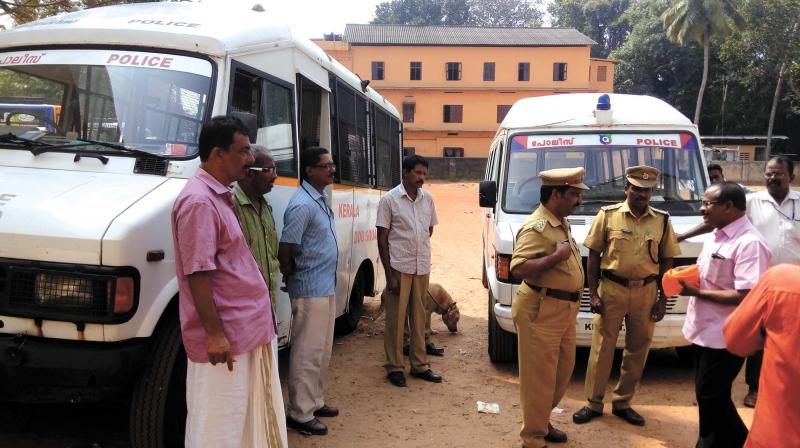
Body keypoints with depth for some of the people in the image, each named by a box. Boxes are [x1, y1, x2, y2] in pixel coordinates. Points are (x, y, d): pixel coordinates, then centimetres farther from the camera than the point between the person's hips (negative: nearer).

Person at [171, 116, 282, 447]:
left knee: (242, 419, 21)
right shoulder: (199, 201, -19)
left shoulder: (219, 195, 12)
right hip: (224, 335, -10)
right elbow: (198, 273, -23)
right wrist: (215, 333, -23)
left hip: (242, 329, 10)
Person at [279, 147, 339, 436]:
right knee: (308, 353, -1)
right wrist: (293, 275, -5)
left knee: (322, 351, 18)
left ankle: (315, 402, 31)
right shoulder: (302, 205, -20)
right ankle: (300, 414, 11)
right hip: (310, 290, -9)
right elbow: (285, 250, -22)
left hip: (326, 287, 9)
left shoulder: (321, 199, 10)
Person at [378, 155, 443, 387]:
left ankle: (419, 364, 23)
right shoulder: (389, 200, -8)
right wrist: (390, 274, -12)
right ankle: (394, 367, 14)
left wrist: (419, 248, 9)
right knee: (396, 319, 3)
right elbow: (382, 239, -8)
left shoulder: (428, 199, 5)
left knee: (418, 317, 13)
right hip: (399, 268, -5)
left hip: (422, 268, 5)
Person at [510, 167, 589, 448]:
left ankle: (542, 420, 38)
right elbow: (518, 269, -31)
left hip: (564, 309, 10)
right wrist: (557, 256, -27)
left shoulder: (560, 223, 12)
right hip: (541, 311, -10)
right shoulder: (537, 227, -19)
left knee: (563, 370, 20)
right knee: (540, 376, 1)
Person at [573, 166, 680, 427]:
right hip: (611, 290, -2)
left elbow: (666, 261, 8)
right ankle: (593, 403, 15)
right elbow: (593, 256, 0)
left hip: (646, 292, 2)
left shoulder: (662, 220, 4)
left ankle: (622, 403, 25)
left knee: (637, 350, 10)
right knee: (602, 348, 3)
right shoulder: (608, 215, -2)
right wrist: (593, 294, -5)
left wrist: (663, 299, 3)